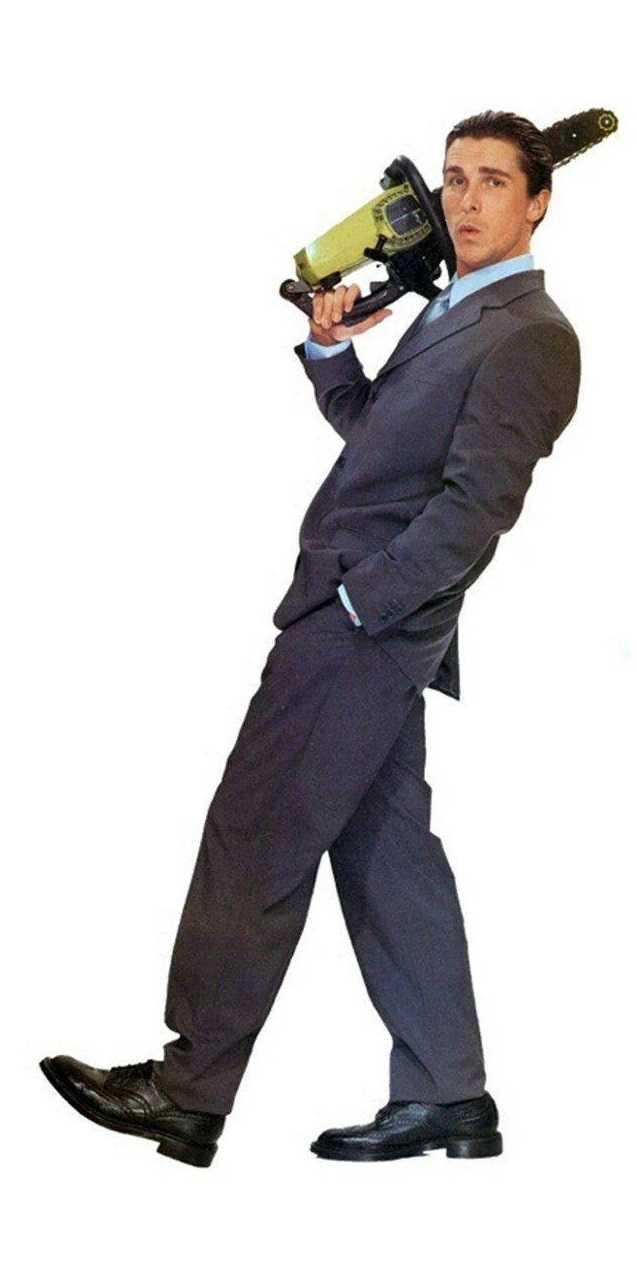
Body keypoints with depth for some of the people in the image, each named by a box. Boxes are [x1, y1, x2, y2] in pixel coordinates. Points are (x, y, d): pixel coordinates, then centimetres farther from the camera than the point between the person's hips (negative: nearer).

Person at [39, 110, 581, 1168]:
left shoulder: (529, 335, -12)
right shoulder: (453, 311, 20)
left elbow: (479, 503, -20)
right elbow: (374, 431, 27)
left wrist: (356, 600, -20)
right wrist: (332, 349, 8)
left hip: (366, 621, -10)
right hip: (360, 618, 10)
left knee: (254, 844, -7)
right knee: (386, 851, 11)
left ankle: (191, 1092, -3)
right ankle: (445, 1099, 16)